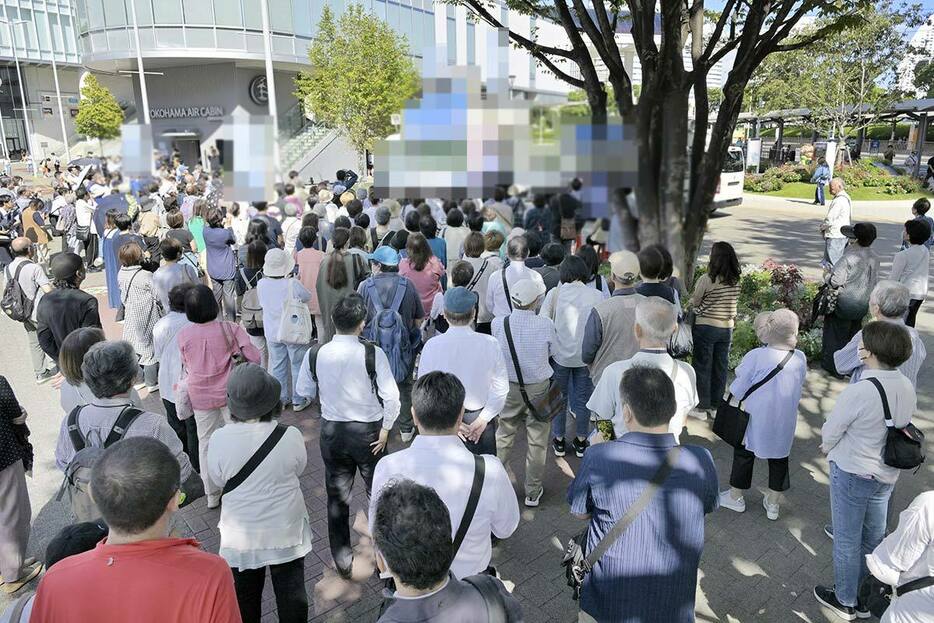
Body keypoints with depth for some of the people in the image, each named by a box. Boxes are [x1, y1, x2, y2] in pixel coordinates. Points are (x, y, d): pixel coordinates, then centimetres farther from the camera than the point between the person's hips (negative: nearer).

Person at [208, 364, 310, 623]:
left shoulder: (220, 439, -22)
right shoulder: (291, 435, -22)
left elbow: (217, 478, -4)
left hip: (241, 533, 0)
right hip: (286, 530, 0)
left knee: (245, 595, 23)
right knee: (291, 592, 21)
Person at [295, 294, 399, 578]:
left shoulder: (315, 354, -12)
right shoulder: (373, 354, -20)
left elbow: (304, 390, 3)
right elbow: (392, 397, -19)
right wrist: (385, 429, -6)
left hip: (332, 431, 2)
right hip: (368, 431, -2)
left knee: (337, 496, 19)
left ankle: (343, 561, 32)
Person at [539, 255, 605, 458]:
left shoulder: (554, 293, -9)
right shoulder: (597, 295, -8)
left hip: (559, 355, 0)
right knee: (583, 398, 17)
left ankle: (558, 441, 30)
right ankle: (581, 442, 31)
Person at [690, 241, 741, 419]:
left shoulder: (706, 279, -16)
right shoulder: (736, 281, -1)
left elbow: (694, 303, -6)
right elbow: (734, 303, 7)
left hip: (706, 327, -5)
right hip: (727, 327, 5)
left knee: (702, 367, 5)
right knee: (720, 367, 14)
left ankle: (701, 407, 11)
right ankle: (716, 403, 26)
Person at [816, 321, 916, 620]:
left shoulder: (858, 392, -29)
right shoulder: (908, 388, -7)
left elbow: (830, 431, -16)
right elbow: (901, 427, 6)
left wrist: (828, 448, 6)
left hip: (852, 474, -6)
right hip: (887, 474, 7)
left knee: (847, 539, 12)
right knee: (874, 536, 23)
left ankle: (845, 601, 29)